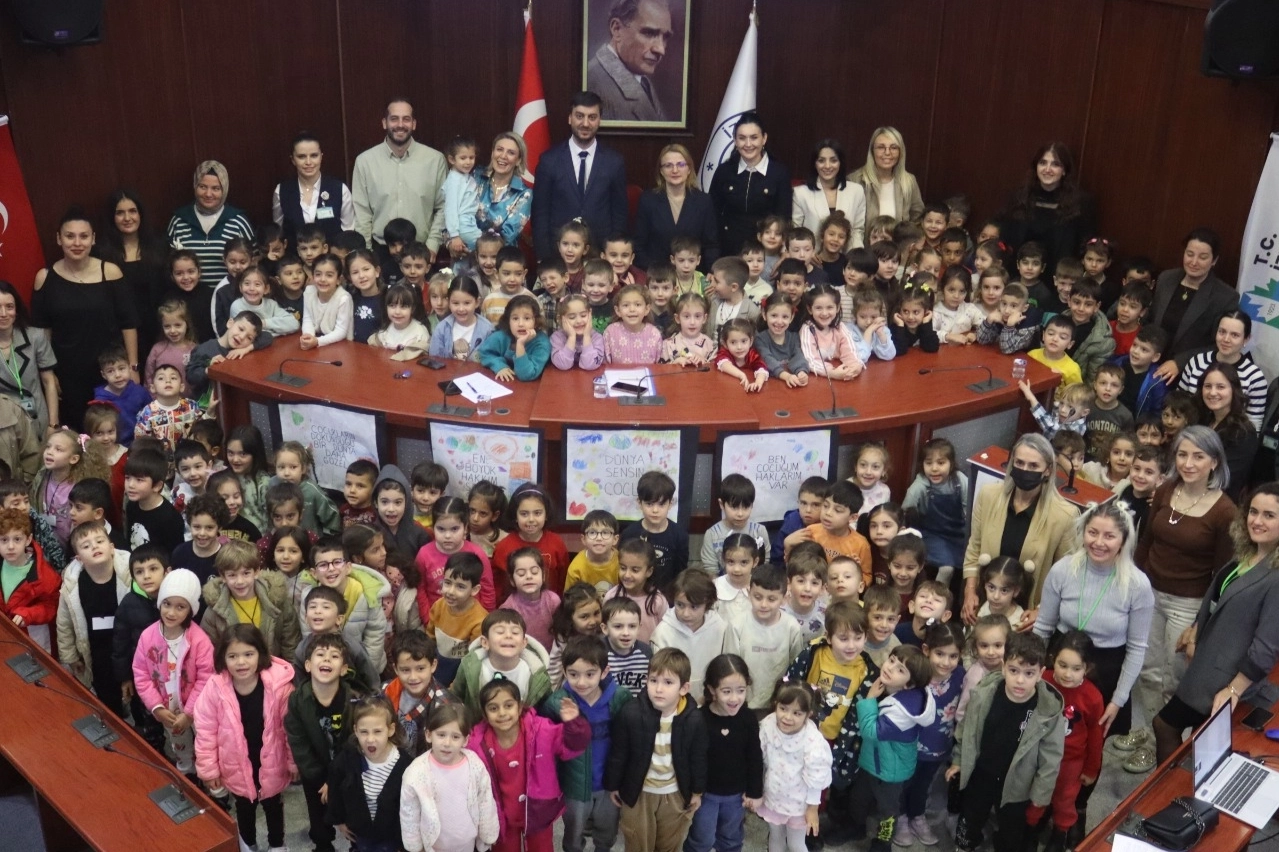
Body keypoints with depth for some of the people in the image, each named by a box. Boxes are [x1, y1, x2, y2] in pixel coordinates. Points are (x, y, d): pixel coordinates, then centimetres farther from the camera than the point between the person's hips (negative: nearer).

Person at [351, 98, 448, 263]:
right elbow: (361, 212, 2)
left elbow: (443, 207, 2)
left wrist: (432, 244, -5)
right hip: (380, 251, 0)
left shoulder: (435, 159, 0)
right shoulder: (365, 161, 0)